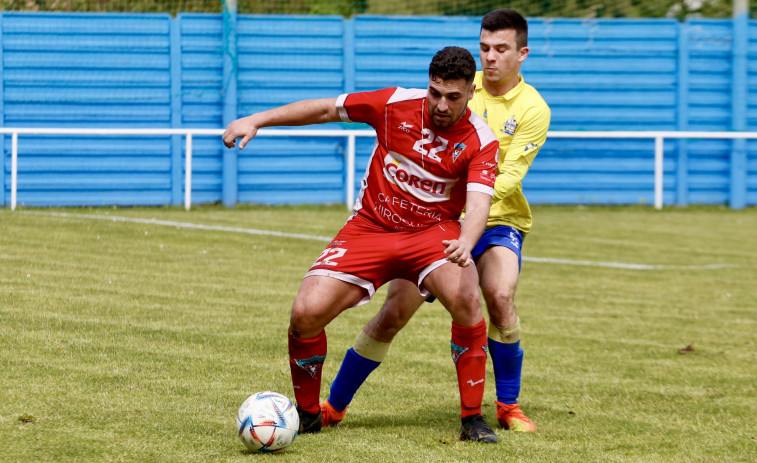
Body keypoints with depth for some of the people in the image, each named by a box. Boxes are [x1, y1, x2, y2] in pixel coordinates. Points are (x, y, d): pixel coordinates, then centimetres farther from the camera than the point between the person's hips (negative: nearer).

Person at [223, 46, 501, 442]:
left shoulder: (481, 142, -14)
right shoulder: (397, 104, -10)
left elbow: (479, 203, -27)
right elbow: (327, 109, 0)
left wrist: (465, 244, -49)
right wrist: (256, 120, -3)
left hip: (432, 232, -1)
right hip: (370, 228, 1)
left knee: (466, 300, -32)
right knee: (306, 312, -16)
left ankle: (472, 419, -16)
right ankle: (307, 413, 10)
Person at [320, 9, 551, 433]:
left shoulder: (533, 109, -8)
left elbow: (509, 178, -16)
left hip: (497, 221, -2)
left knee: (500, 295, -30)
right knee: (393, 313, -5)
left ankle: (509, 407, -11)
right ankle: (333, 406, 10)